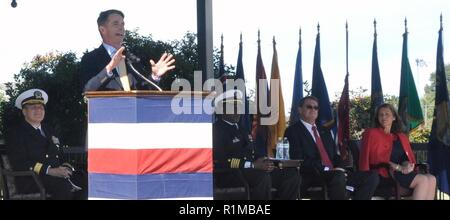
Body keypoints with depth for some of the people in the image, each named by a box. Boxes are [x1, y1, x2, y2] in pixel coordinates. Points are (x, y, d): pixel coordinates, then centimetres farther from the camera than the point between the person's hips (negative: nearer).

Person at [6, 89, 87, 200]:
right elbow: (19, 163, -11)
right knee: (64, 186, -35)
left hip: (56, 175, 7)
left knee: (85, 181, -22)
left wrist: (66, 167, -1)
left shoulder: (48, 130, 25)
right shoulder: (16, 133, 2)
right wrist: (50, 171, -21)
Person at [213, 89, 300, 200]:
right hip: (229, 176, -9)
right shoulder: (216, 130, -4)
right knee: (263, 177, -36)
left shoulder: (240, 129, 24)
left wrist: (263, 162, -3)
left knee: (292, 174, -5)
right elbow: (220, 161, -17)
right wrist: (253, 165, -20)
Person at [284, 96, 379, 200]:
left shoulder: (325, 132, 27)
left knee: (372, 176, -9)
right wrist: (326, 169, -17)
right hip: (312, 178, -8)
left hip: (335, 173, 8)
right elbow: (298, 160, -10)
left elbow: (335, 155, 21)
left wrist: (339, 168, -3)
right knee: (338, 176, -38)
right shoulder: (292, 131, 3)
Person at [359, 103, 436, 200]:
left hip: (403, 172, 7)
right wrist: (399, 168, -15)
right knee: (422, 180, -25)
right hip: (385, 174, -7)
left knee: (431, 179, -20)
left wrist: (408, 165, -5)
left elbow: (410, 158, 21)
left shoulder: (402, 137, 24)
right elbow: (379, 159, -6)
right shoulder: (371, 133, 4)